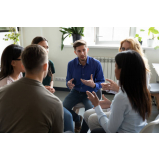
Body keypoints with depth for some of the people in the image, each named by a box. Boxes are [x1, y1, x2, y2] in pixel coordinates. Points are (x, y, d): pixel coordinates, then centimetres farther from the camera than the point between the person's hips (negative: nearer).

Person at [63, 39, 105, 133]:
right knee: (63, 107, -21)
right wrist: (68, 84, -20)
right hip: (76, 92, 3)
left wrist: (93, 85, -30)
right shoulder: (71, 64, -4)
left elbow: (101, 82, -7)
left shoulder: (96, 64, -12)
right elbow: (68, 80, 6)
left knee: (90, 109, -31)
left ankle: (83, 131, 1)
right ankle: (77, 119, 16)